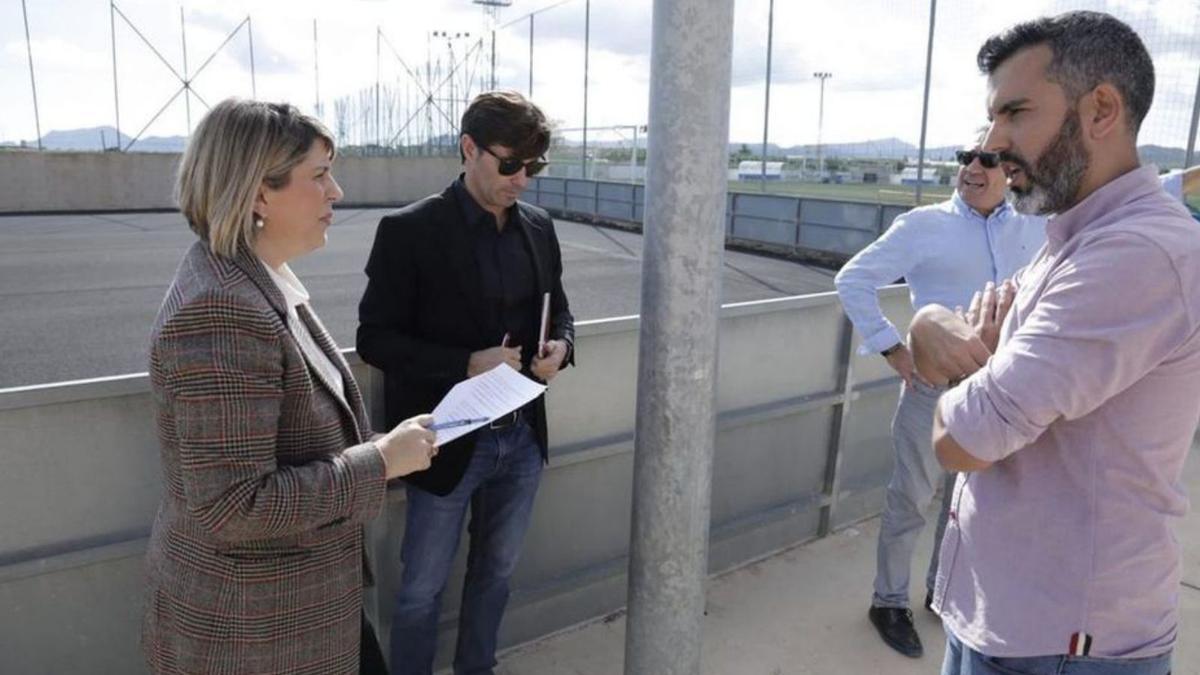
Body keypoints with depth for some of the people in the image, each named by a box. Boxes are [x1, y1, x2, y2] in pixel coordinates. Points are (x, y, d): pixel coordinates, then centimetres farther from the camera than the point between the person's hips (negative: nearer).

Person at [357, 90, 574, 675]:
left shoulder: (538, 228, 3)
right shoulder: (408, 231, -13)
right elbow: (375, 338, -13)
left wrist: (560, 343, -9)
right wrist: (466, 364, -24)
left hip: (522, 437, 5)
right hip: (449, 443, -5)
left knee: (495, 572, 22)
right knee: (421, 590, 11)